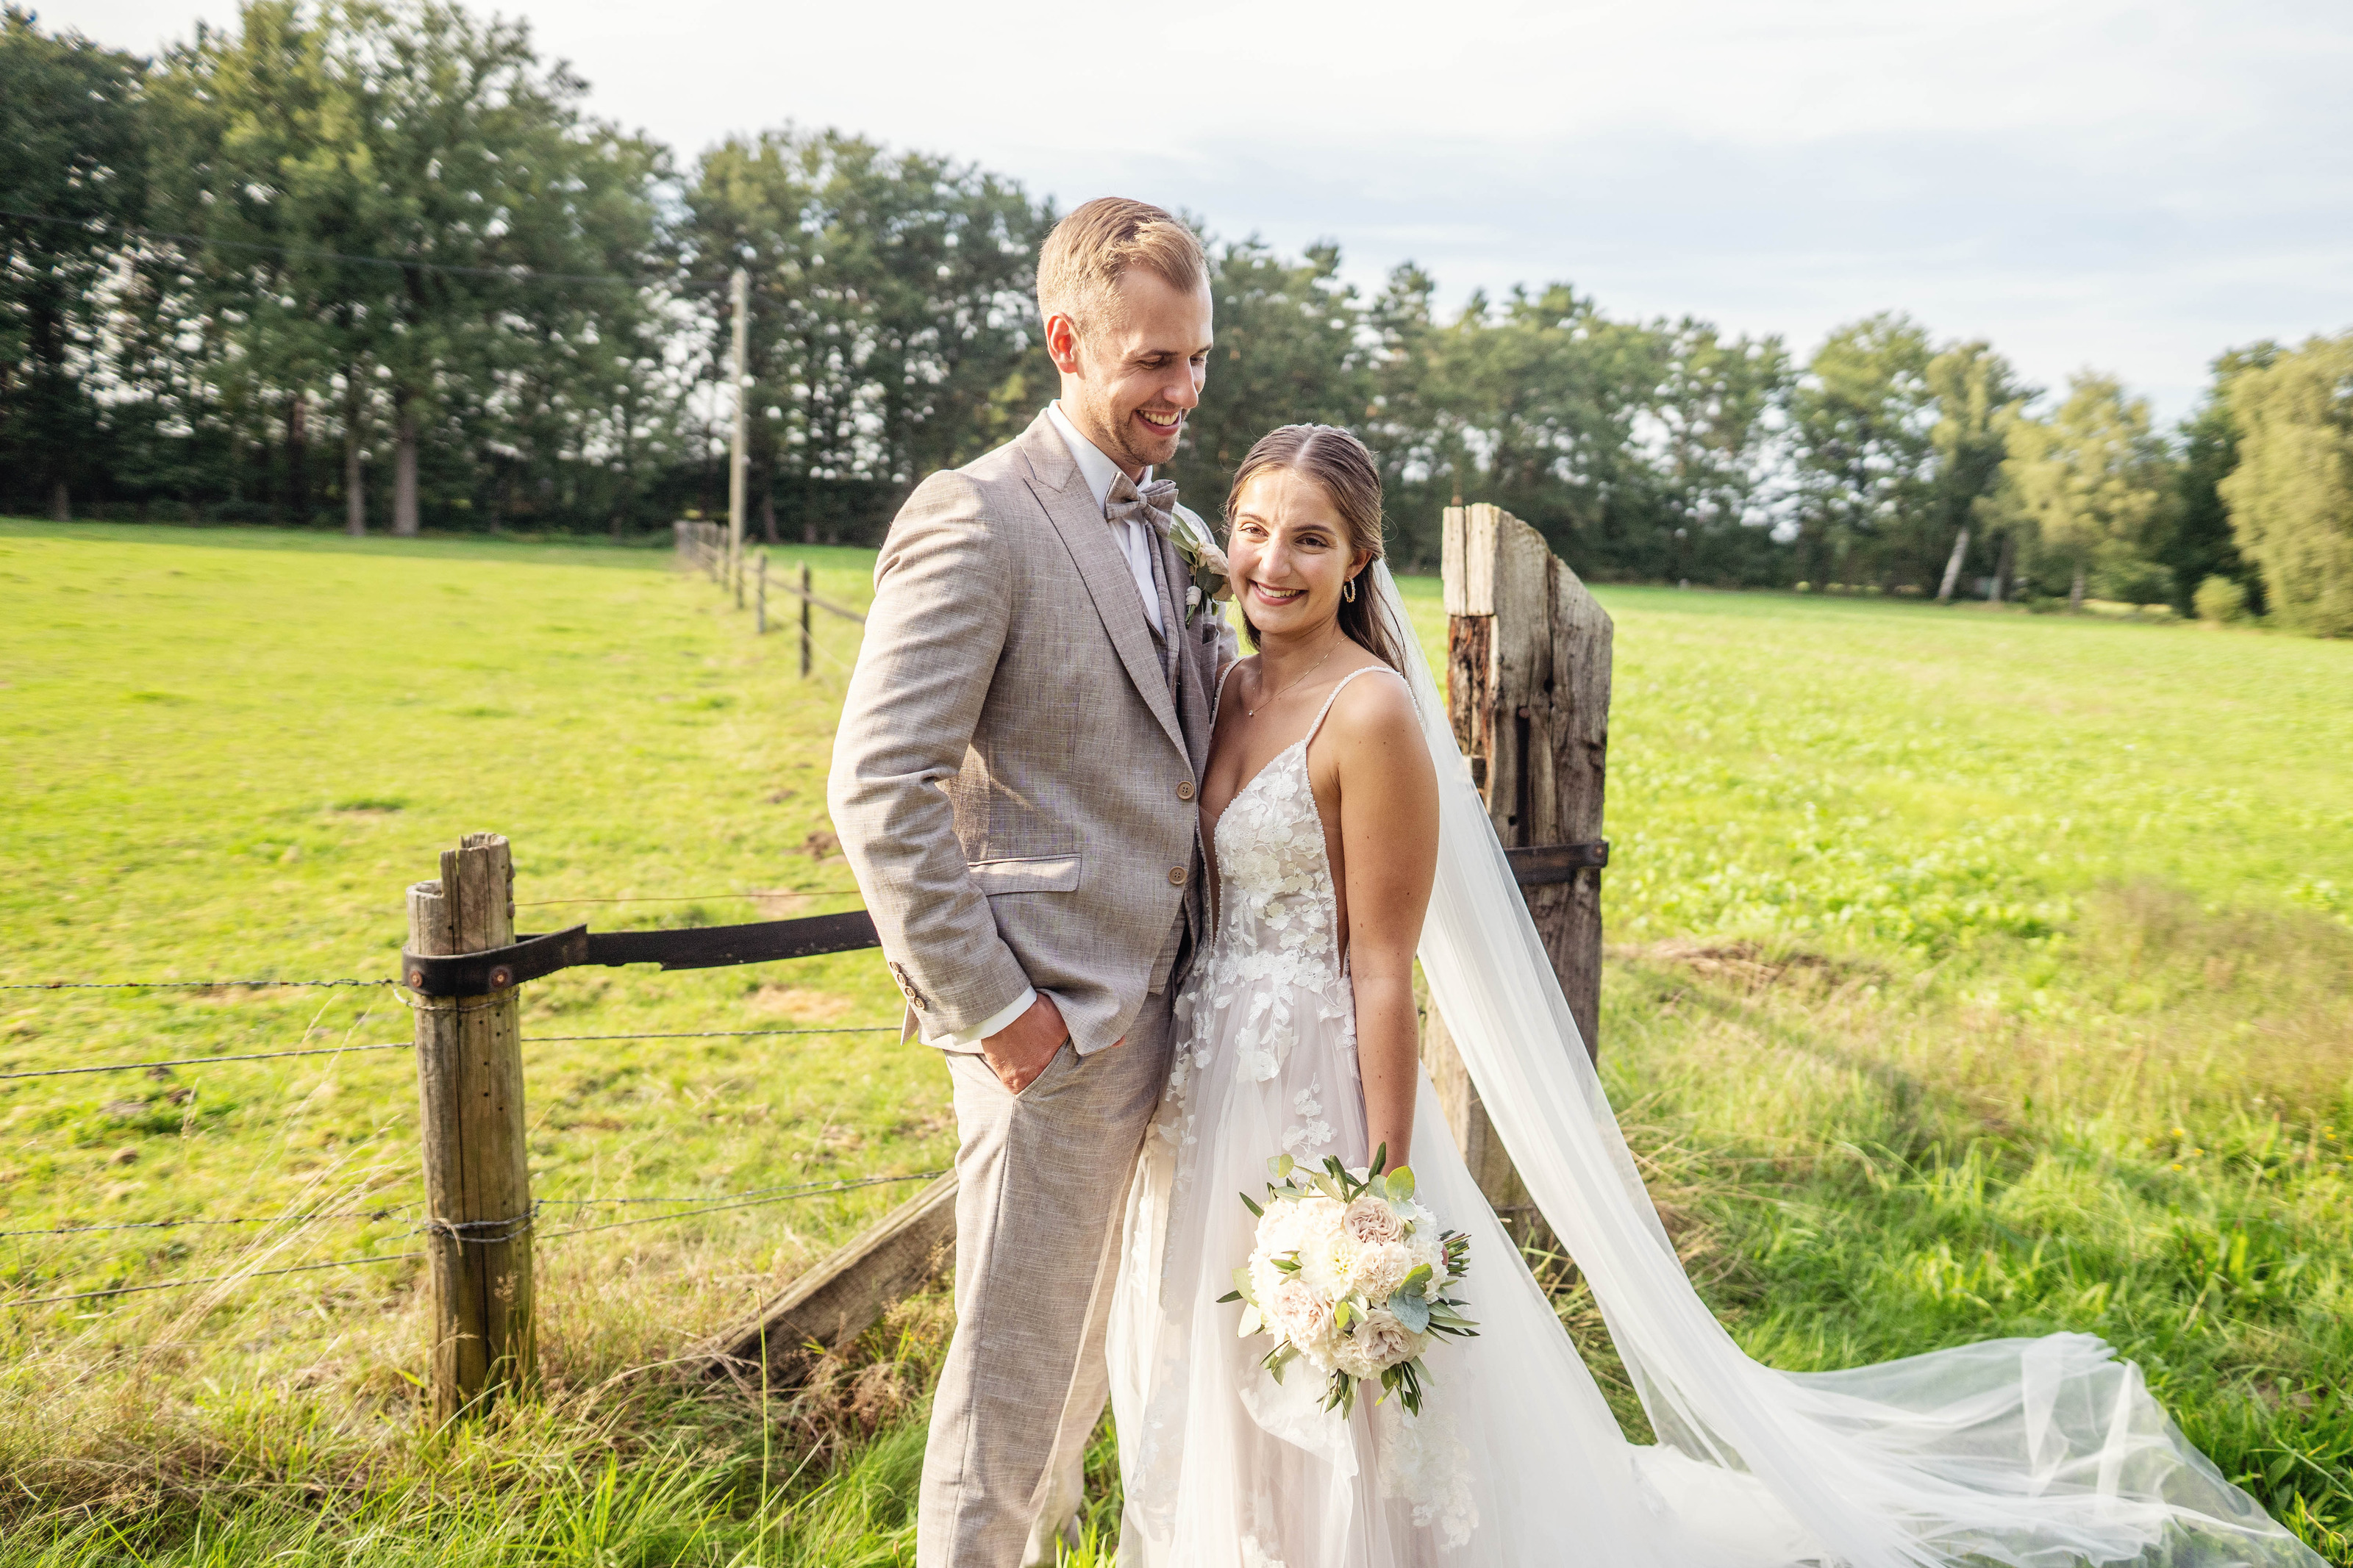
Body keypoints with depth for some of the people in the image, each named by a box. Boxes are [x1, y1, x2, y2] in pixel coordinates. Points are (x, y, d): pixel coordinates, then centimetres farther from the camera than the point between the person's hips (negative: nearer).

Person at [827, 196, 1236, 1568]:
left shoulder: (1174, 531, 12)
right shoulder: (977, 517, -14)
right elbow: (879, 789, -19)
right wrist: (990, 1009, -18)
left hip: (1157, 1008, 8)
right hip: (1056, 1021, -8)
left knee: (1092, 1344, 23)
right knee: (1018, 1363, 6)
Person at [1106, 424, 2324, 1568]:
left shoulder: (1371, 715, -18)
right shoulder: (1224, 694, 6)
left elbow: (1381, 974, -18)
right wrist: (1163, 1102, 15)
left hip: (1317, 1099, -7)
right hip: (1206, 1094, 7)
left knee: (1355, 1465, 10)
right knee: (1229, 1423, 22)